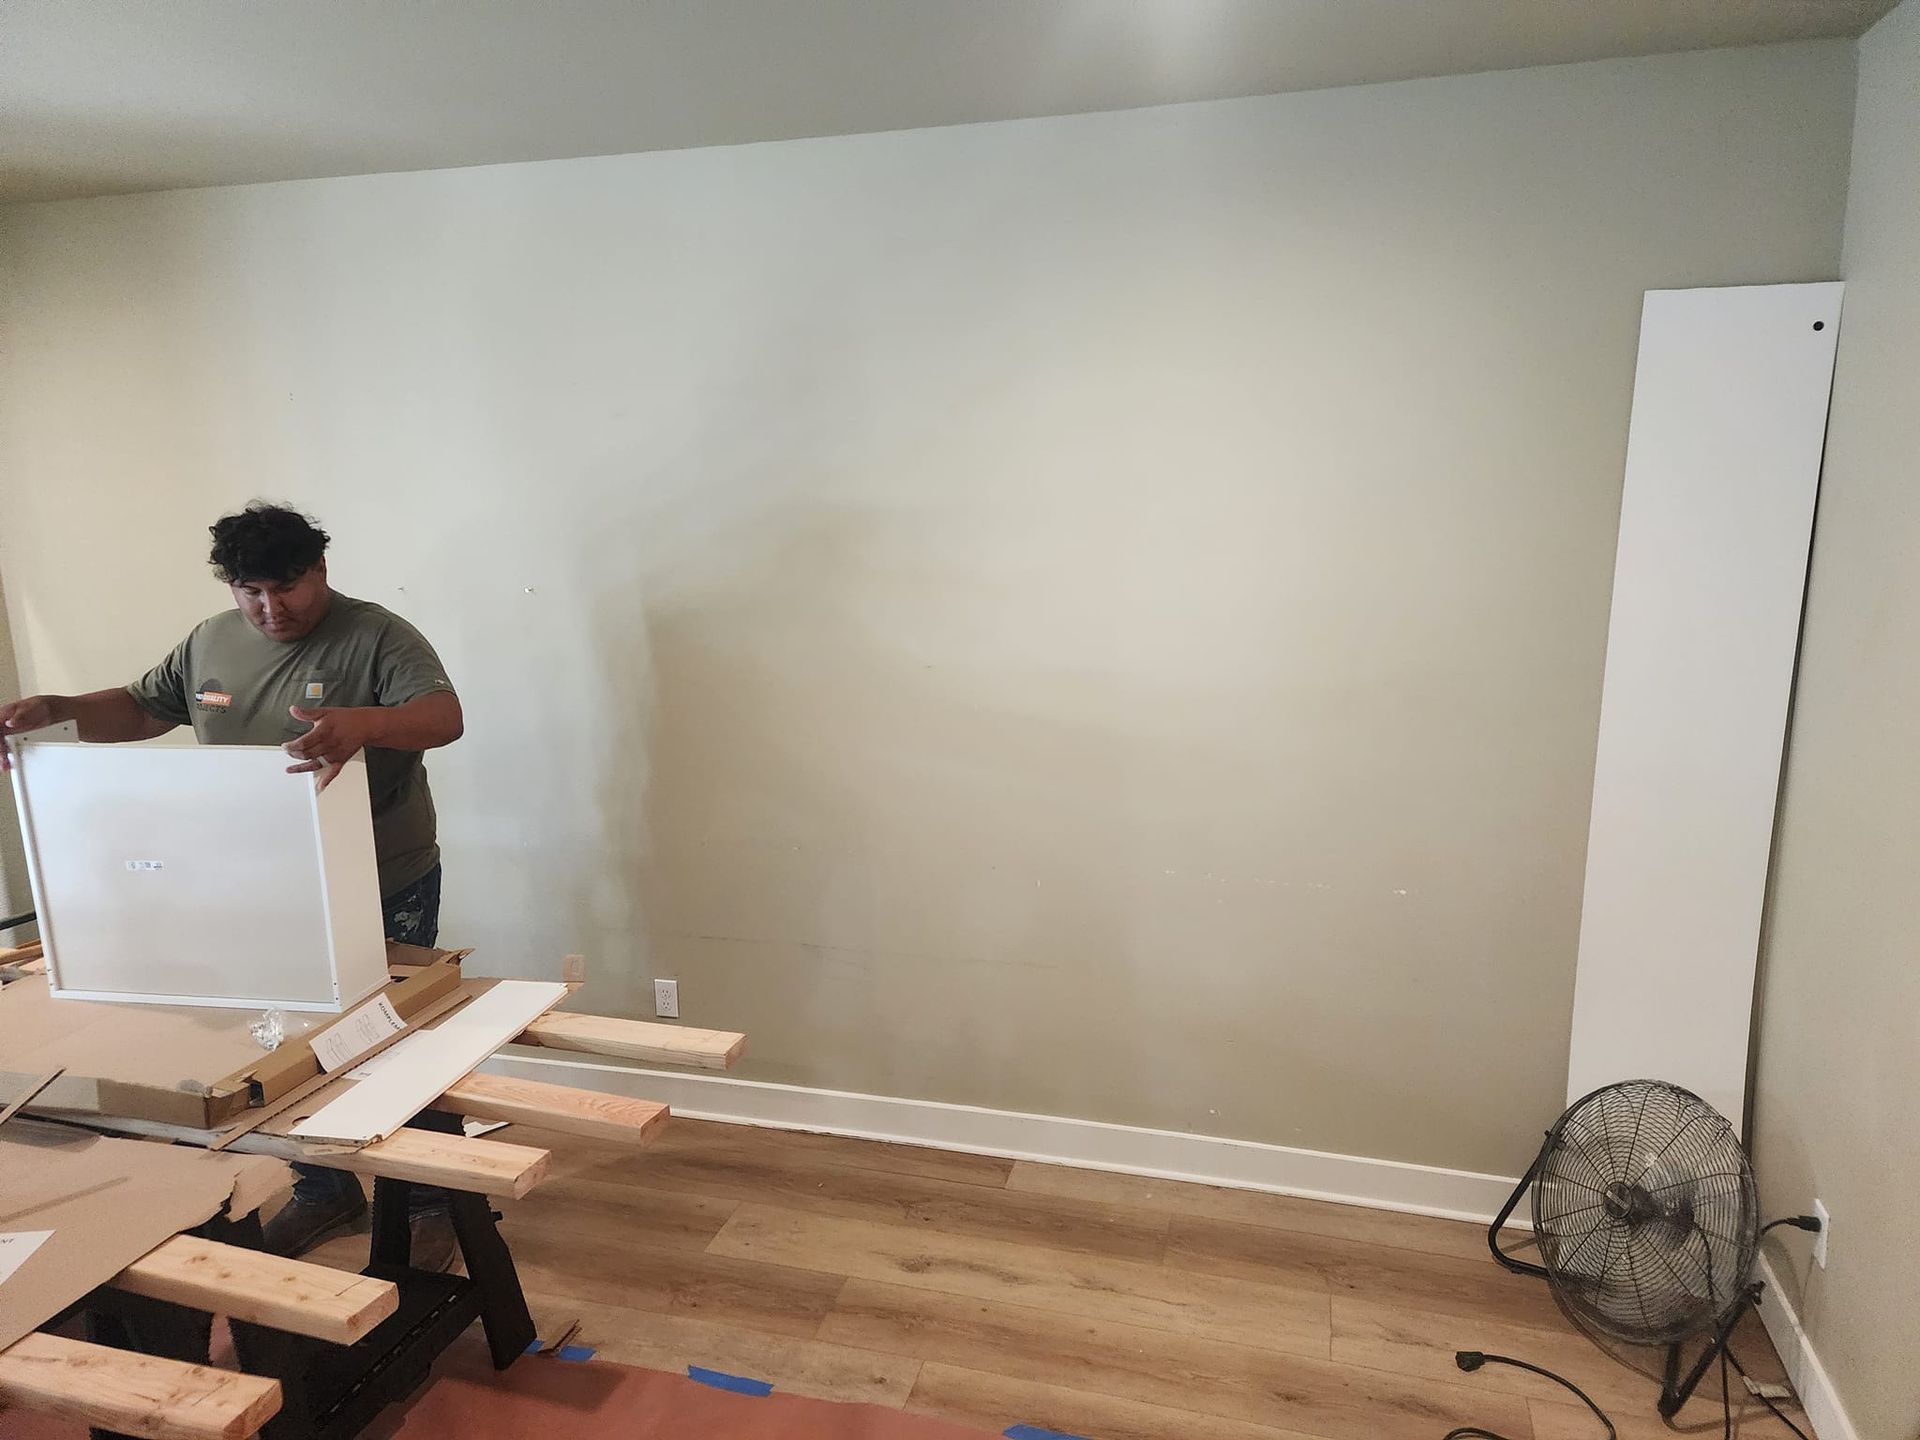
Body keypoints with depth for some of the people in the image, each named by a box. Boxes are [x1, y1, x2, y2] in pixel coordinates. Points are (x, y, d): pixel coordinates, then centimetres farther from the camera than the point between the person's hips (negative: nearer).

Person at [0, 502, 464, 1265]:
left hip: (385, 891, -5)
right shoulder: (209, 644, 5)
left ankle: (431, 1202, 23)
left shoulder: (377, 636, -15)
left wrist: (362, 724, -48)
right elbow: (139, 707, 14)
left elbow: (445, 716, -29)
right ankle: (324, 1190, 37)